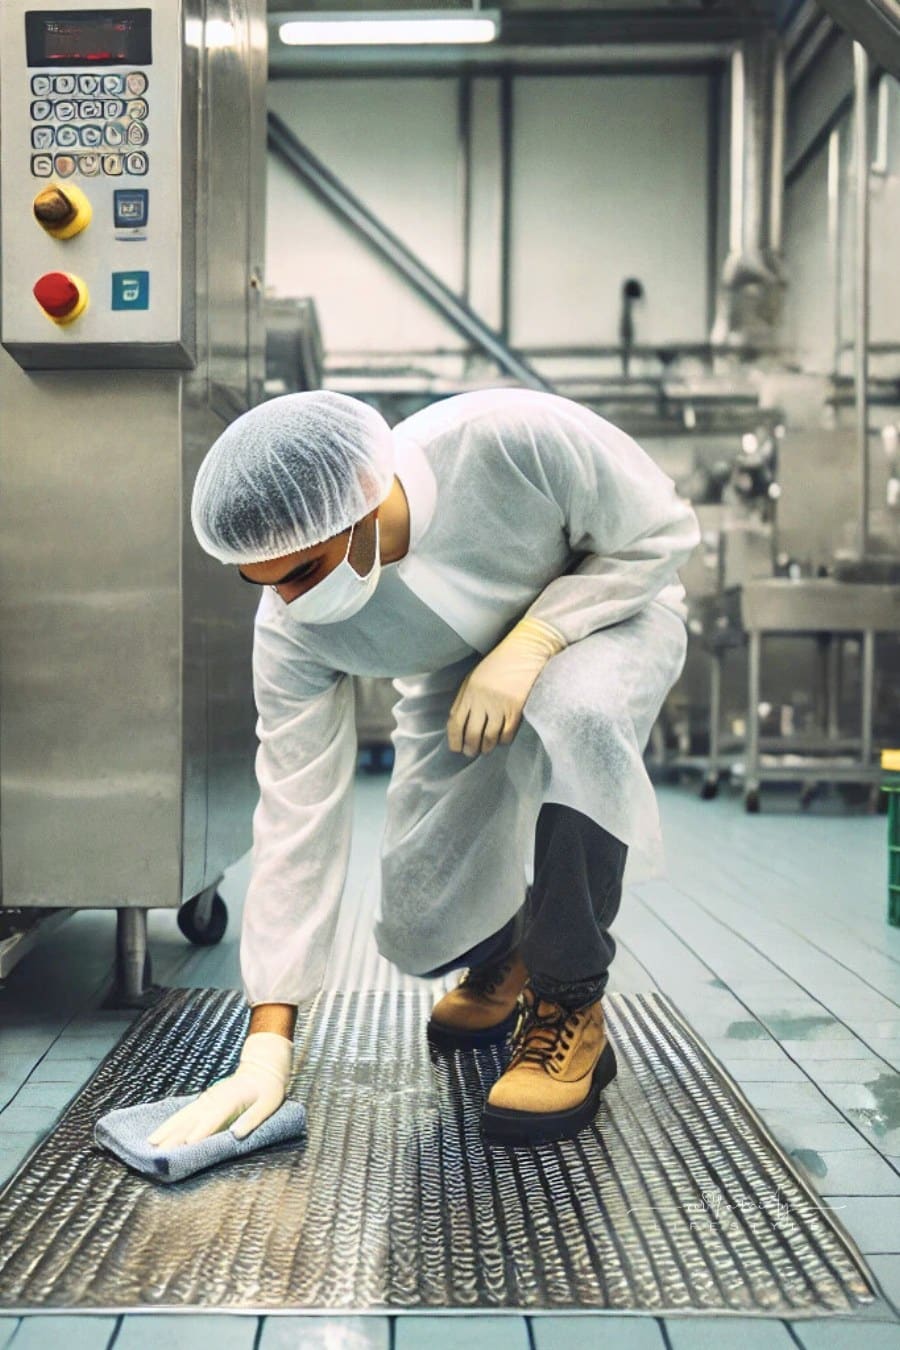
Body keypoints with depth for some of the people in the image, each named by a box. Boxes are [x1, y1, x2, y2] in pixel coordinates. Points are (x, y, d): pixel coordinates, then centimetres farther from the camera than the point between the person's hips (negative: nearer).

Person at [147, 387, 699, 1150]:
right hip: (460, 685, 3)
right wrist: (268, 1043, -27)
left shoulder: (515, 438, -38)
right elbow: (297, 819, -24)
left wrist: (530, 643, -36)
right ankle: (504, 956, 32)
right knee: (420, 936, -7)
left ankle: (570, 1010, -19)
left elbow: (661, 533, -22)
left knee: (575, 712, -40)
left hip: (609, 612, -2)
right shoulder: (292, 631, -28)